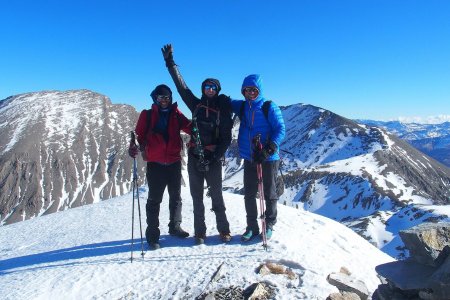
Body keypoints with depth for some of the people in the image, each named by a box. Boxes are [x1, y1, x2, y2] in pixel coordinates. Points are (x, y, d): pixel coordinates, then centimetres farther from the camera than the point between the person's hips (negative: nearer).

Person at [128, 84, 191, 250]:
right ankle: (152, 234, 9)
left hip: (174, 162, 3)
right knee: (154, 199, 1)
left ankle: (175, 226, 31)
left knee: (175, 196, 14)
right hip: (155, 163, -3)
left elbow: (189, 127, -2)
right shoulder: (147, 115, 3)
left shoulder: (176, 115, 9)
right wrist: (135, 147, -23)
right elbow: (139, 135, -3)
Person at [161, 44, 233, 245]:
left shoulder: (222, 110, 0)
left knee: (216, 196, 0)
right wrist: (170, 63, 7)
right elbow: (181, 85, 9)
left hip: (213, 158, -3)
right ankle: (200, 232, 18)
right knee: (197, 197, 8)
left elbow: (226, 139, -3)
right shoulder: (196, 105, 8)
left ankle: (224, 230, 14)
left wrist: (215, 157, -12)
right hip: (194, 157, 3)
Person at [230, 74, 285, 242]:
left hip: (268, 159, -4)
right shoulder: (242, 107, 7)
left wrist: (269, 149, -23)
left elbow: (280, 130, -11)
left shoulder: (270, 107, -7)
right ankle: (252, 227, 23)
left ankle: (269, 225, 25)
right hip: (249, 159, 4)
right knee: (249, 195, 9)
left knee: (269, 194, 8)